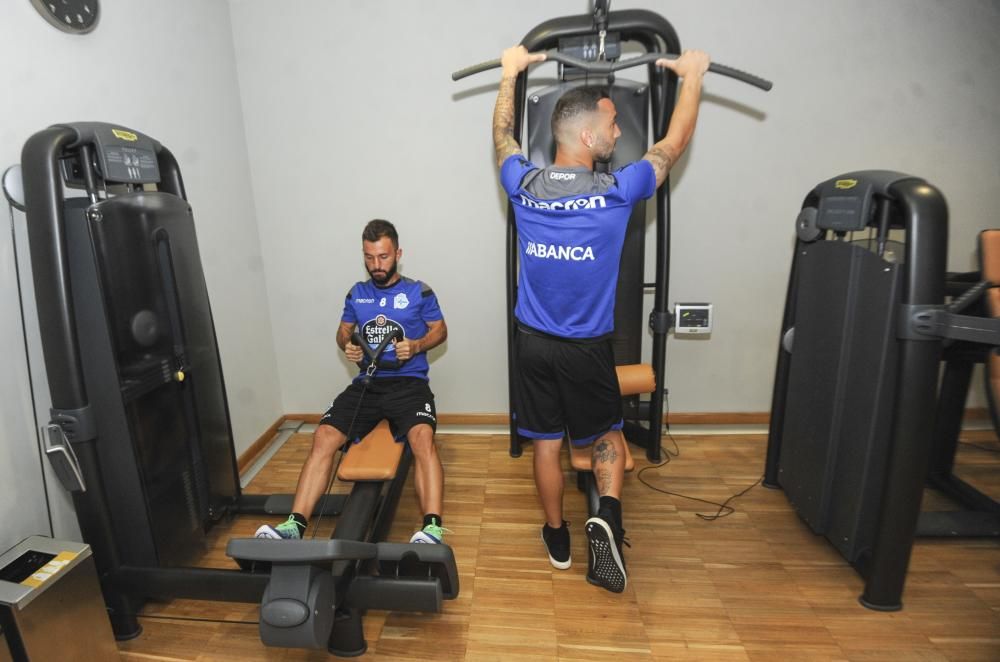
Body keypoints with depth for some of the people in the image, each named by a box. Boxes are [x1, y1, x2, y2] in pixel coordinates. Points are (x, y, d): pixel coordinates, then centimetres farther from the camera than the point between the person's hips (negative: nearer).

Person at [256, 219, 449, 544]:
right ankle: (295, 524, -16)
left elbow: (440, 330, 11)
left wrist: (416, 345, -9)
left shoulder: (419, 292, 6)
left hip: (409, 382, -3)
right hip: (366, 382, 4)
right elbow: (342, 332, 25)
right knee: (323, 436, -19)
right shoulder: (357, 294, 15)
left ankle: (432, 528, -36)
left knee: (422, 437, -33)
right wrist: (347, 345, 0)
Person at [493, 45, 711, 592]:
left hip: (532, 341, 3)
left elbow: (502, 135, 15)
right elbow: (673, 144, 3)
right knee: (606, 435, 20)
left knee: (546, 443, 15)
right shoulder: (616, 193, -15)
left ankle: (557, 541, 32)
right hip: (586, 347, -3)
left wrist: (511, 72, 28)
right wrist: (692, 77, 17)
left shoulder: (522, 186, -7)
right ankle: (607, 516, -1)